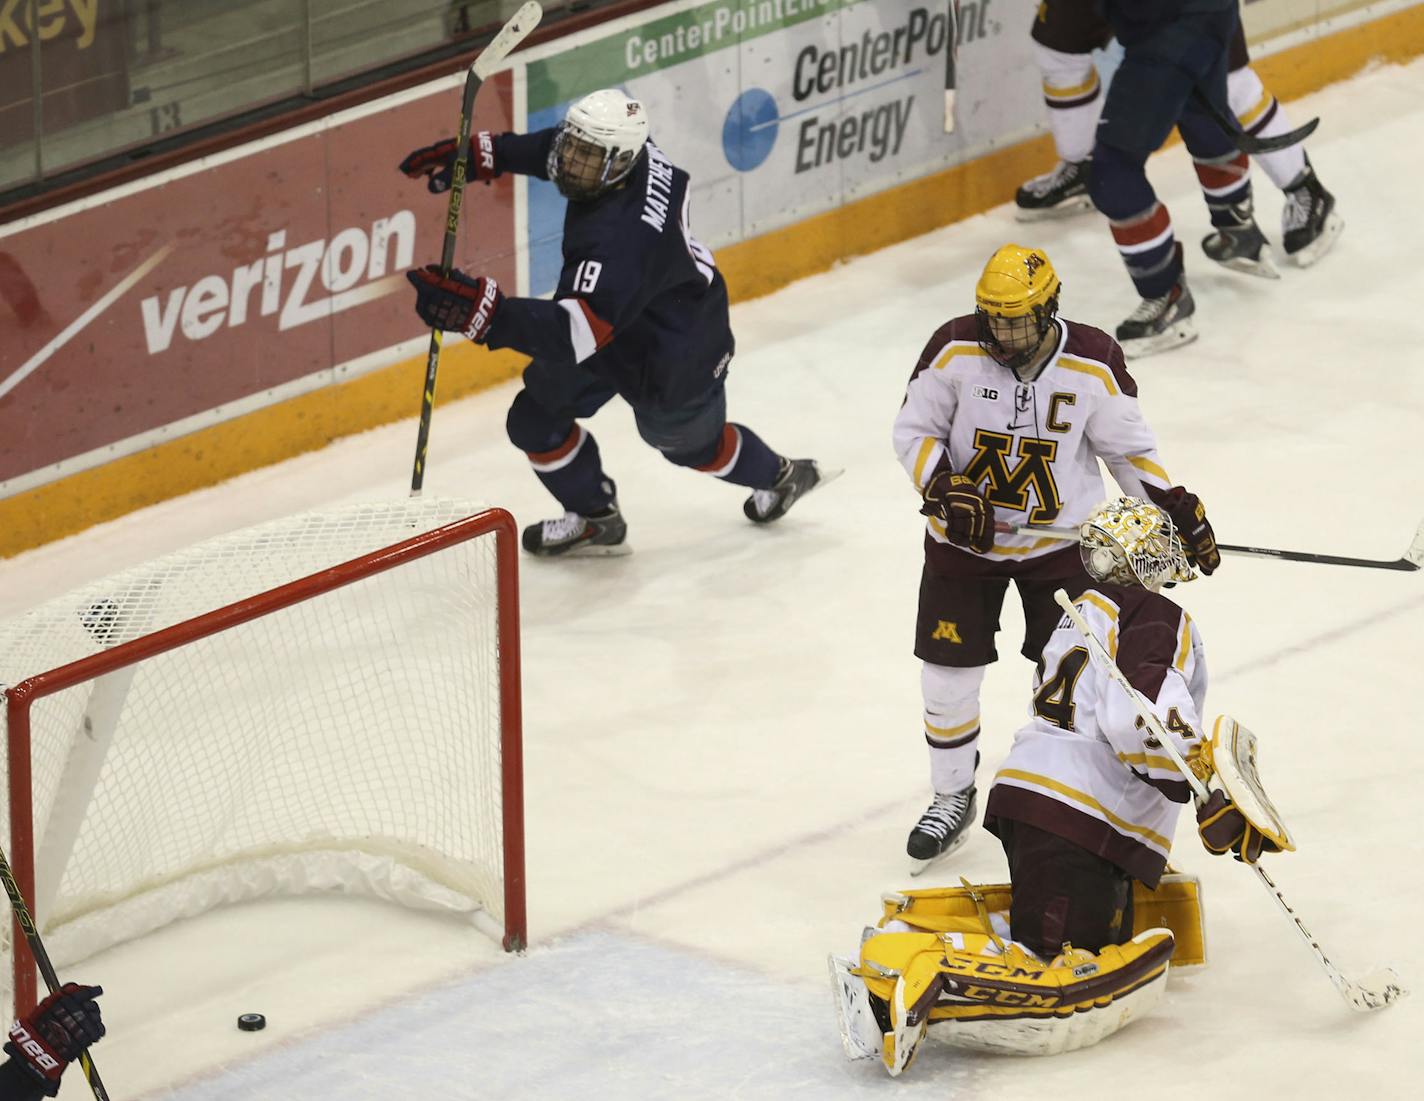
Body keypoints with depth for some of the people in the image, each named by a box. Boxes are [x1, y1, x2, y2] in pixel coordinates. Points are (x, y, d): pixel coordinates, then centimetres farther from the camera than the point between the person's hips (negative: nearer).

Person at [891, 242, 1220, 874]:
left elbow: (1128, 447, -2)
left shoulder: (1093, 364, -15)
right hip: (965, 539, 0)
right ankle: (952, 798, 27)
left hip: (1060, 542, 0)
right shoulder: (955, 350, -17)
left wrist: (1176, 509, -7)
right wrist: (946, 490, -22)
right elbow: (913, 430, -7)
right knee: (948, 676, 5)